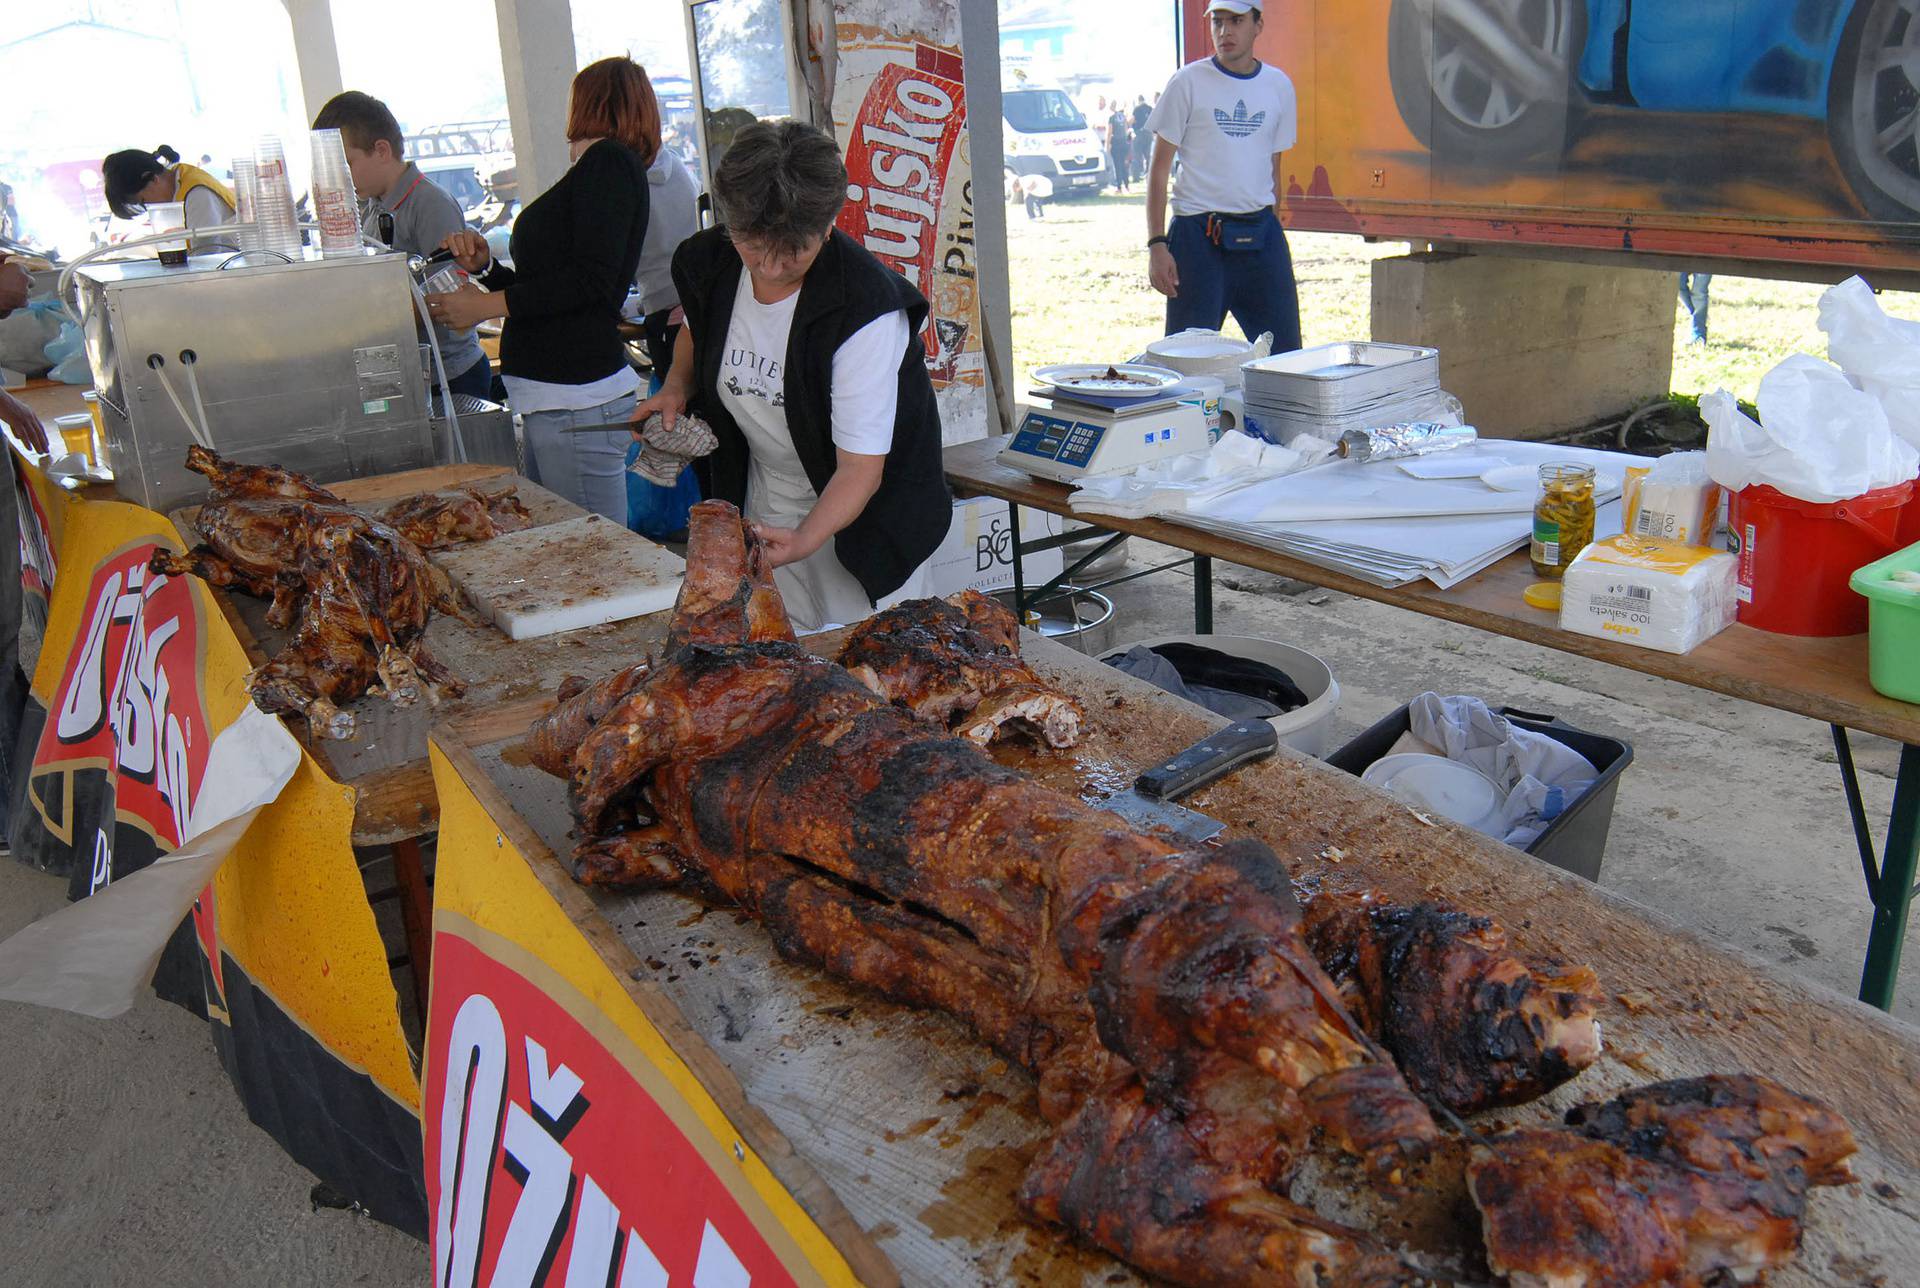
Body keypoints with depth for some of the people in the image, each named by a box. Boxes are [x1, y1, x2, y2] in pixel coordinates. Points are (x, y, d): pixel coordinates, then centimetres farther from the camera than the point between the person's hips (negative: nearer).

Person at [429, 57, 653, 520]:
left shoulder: (609, 160, -6)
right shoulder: (599, 169, 23)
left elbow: (592, 280, -17)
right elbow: (543, 289, 24)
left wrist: (488, 304, -12)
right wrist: (485, 266, 8)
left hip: (578, 397, -10)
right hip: (549, 396, 10)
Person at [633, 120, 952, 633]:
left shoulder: (866, 307, -28)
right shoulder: (705, 264, -11)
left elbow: (861, 467, -28)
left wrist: (805, 539, -44)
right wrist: (676, 387, -4)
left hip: (861, 510, -5)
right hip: (763, 505, 5)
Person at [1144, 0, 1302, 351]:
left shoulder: (1279, 85, 10)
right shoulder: (1188, 82, -1)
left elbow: (1272, 170, 18)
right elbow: (1159, 170, -1)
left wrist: (1271, 232, 15)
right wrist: (1156, 244, -9)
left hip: (1259, 234, 4)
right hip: (1198, 234, -3)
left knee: (1285, 353, 4)